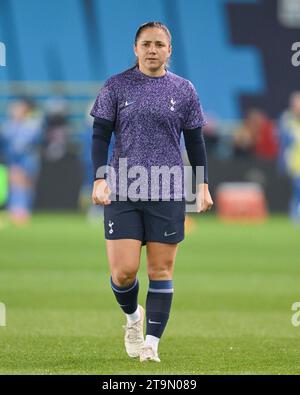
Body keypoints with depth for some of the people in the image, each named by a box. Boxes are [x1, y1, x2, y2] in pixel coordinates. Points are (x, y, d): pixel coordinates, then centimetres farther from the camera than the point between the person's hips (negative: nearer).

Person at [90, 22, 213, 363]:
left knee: (161, 270, -1)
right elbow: (100, 135, 4)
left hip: (167, 194, 1)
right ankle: (133, 316, 24)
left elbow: (195, 141, 13)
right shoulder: (116, 86, 5)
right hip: (122, 193, -1)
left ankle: (151, 342, 7)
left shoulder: (183, 90, 8)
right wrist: (100, 178, -7)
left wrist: (202, 185, 8)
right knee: (123, 271, -6)